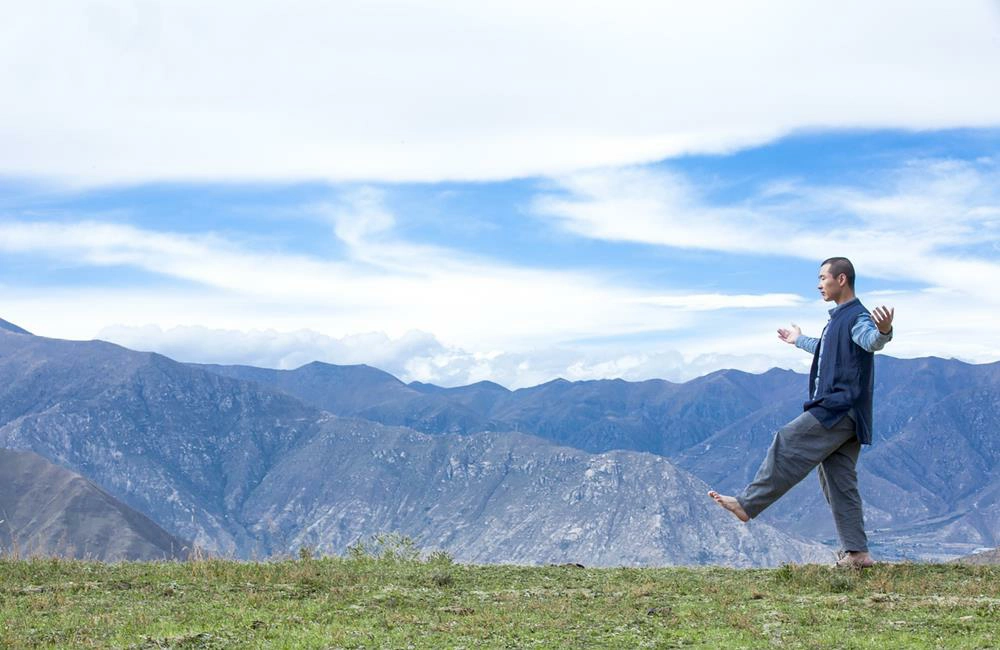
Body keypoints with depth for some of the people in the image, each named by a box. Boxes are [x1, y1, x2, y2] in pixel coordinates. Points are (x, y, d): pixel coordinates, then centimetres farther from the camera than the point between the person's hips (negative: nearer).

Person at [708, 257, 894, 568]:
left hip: (839, 410, -10)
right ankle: (857, 552, 7)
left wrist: (883, 330, -57)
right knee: (839, 481, 7)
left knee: (786, 446, -9)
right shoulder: (838, 319, 22)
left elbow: (871, 341, -33)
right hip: (839, 413, 10)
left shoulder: (857, 317, -10)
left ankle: (747, 504, -3)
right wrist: (800, 341, 61)